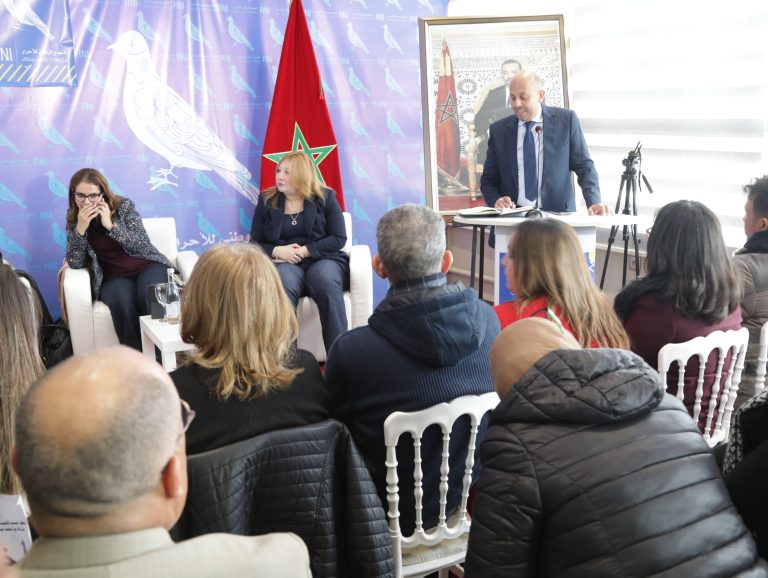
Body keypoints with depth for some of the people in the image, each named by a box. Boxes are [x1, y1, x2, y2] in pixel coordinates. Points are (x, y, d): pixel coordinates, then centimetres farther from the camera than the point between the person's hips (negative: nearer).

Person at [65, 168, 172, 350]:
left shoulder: (124, 205, -1)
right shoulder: (73, 219, 4)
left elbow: (143, 245, -8)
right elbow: (75, 263, -4)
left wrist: (111, 225, -18)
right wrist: (80, 228, -17)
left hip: (147, 266, -1)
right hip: (114, 278, 1)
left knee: (149, 296, -33)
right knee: (121, 302, -33)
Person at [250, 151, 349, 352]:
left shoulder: (325, 197, 8)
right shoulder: (266, 201, 12)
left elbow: (339, 239, 1)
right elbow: (255, 244, 12)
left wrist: (305, 251, -12)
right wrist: (277, 251, -11)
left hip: (322, 259, 0)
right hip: (283, 263, 1)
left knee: (327, 282, -37)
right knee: (284, 284, -37)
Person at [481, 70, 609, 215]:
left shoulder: (566, 120, 6)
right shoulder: (498, 130, 10)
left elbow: (584, 166, 7)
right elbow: (488, 180, 14)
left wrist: (594, 203, -8)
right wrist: (496, 200, -7)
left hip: (557, 215, -2)